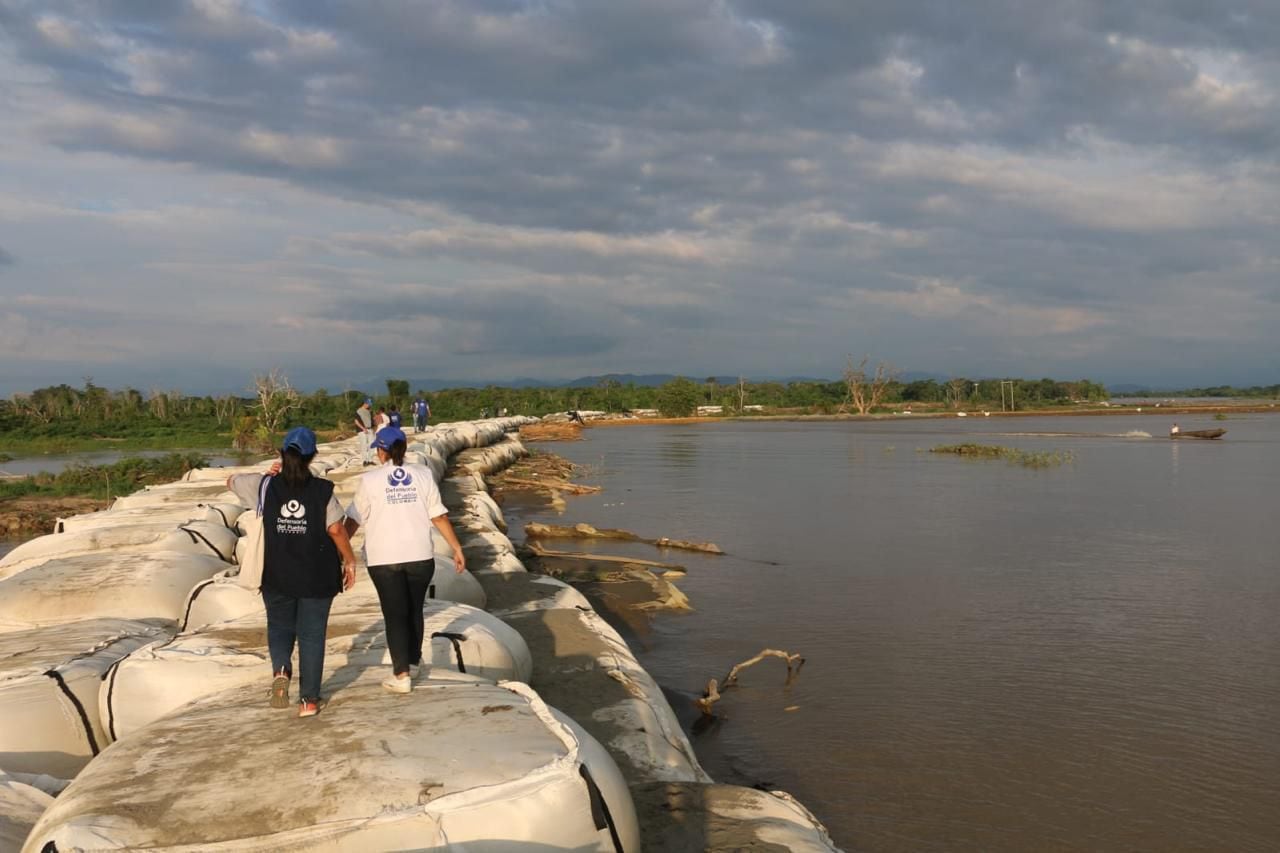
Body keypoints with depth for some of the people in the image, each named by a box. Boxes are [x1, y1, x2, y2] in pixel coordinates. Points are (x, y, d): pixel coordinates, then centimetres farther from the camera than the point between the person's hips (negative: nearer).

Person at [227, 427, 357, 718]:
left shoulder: (265, 486, -4)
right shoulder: (322, 490, -9)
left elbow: (231, 481, 12)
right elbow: (336, 530, -13)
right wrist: (349, 561, 0)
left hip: (277, 576, 1)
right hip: (317, 576, -1)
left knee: (280, 626, 20)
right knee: (312, 634, 9)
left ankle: (280, 671, -8)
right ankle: (309, 700, 13)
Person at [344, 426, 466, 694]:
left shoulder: (369, 480, -5)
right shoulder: (422, 475, -1)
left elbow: (353, 520, 1)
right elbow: (439, 516, -2)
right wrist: (457, 548, 4)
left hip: (384, 559, -2)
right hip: (420, 556, 2)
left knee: (395, 614, 4)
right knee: (414, 610, 19)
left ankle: (401, 675, 1)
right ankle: (414, 662, 33)